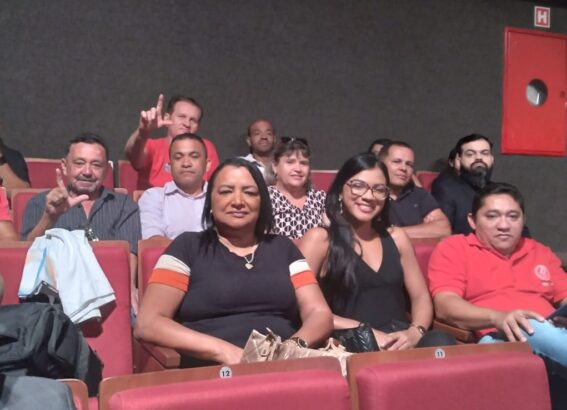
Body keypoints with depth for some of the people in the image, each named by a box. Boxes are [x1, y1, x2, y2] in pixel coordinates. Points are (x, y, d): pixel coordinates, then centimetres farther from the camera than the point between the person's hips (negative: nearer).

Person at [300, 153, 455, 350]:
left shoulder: (396, 237, 17)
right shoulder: (320, 239, 2)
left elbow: (421, 297, 16)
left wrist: (415, 332, -6)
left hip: (399, 341, 4)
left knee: (441, 342, -27)